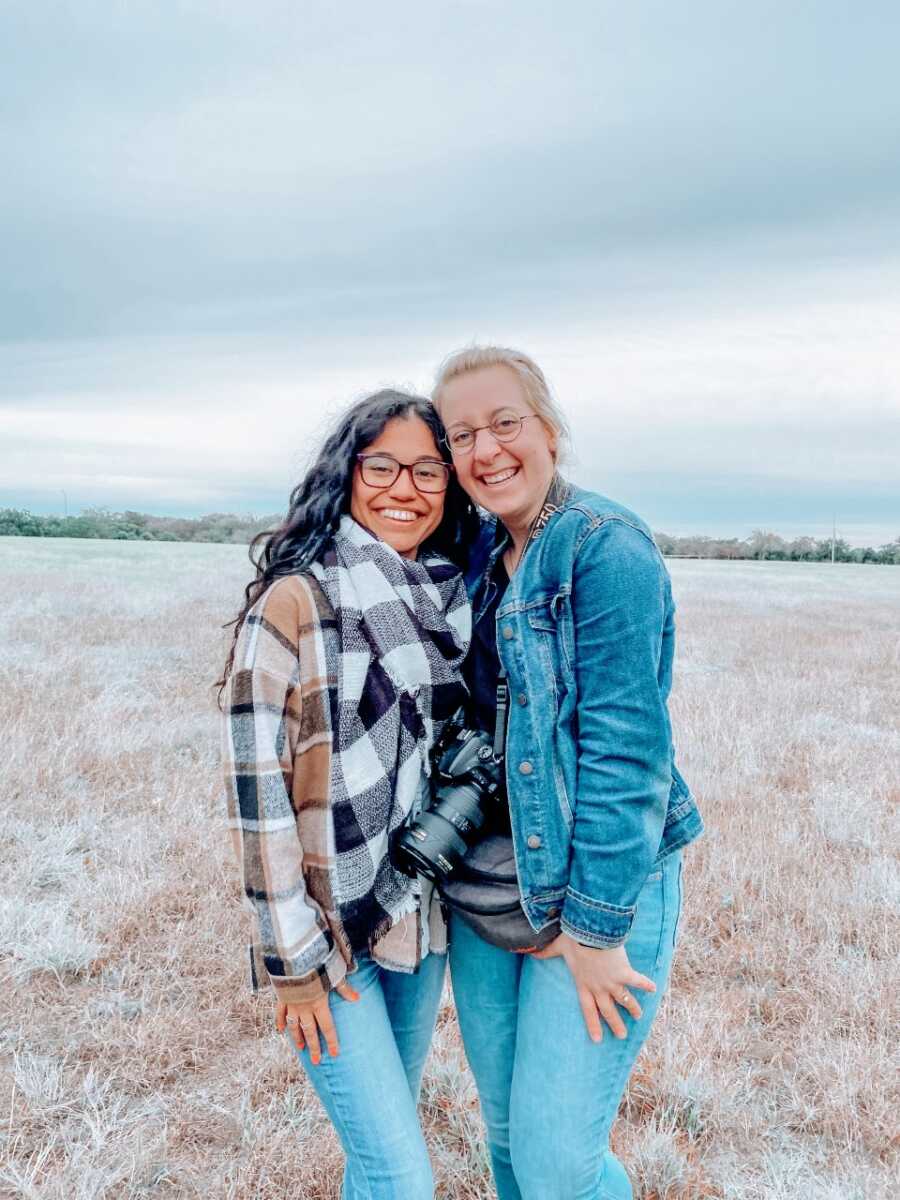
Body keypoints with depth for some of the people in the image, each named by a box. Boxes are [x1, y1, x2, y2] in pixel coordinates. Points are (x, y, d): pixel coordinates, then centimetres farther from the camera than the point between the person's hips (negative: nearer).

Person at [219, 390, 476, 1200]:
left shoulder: (450, 600, 3)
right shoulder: (297, 600, -16)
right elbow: (257, 789, -15)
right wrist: (292, 961, -13)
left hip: (420, 916, 6)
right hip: (328, 928, -5)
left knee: (388, 1131, 20)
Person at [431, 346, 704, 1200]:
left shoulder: (605, 546, -15)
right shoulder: (477, 557, 7)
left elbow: (625, 745, -19)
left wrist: (596, 928, -17)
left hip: (597, 886, -6)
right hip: (482, 887, 7)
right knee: (504, 1130, 19)